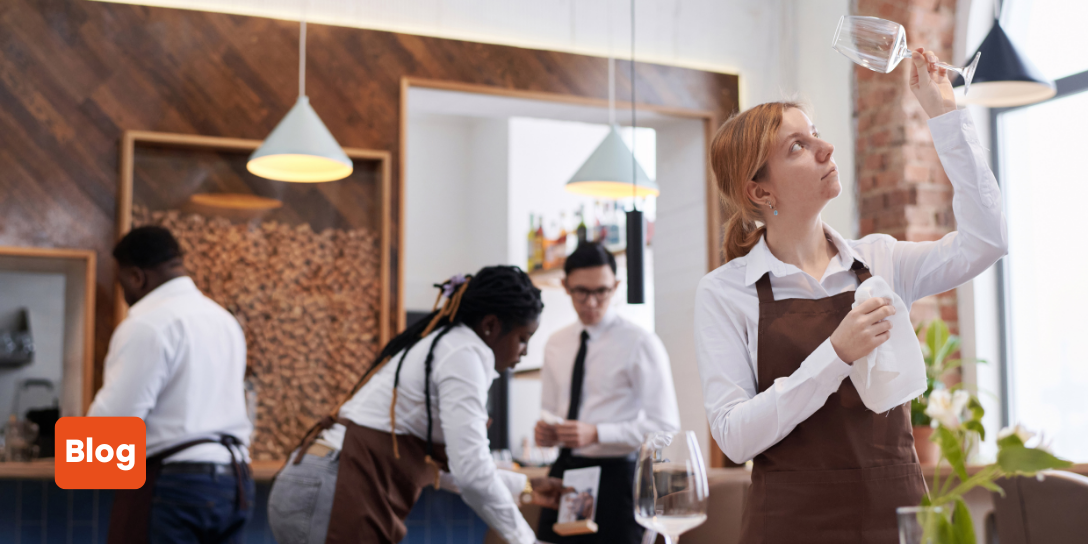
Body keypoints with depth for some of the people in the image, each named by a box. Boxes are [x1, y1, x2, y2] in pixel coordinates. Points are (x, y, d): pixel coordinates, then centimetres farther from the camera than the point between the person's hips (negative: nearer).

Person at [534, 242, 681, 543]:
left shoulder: (640, 343, -7)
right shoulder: (556, 344, 10)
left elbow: (665, 426, -12)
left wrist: (596, 433, -23)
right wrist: (545, 432, -2)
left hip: (616, 476, -5)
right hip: (563, 472, 5)